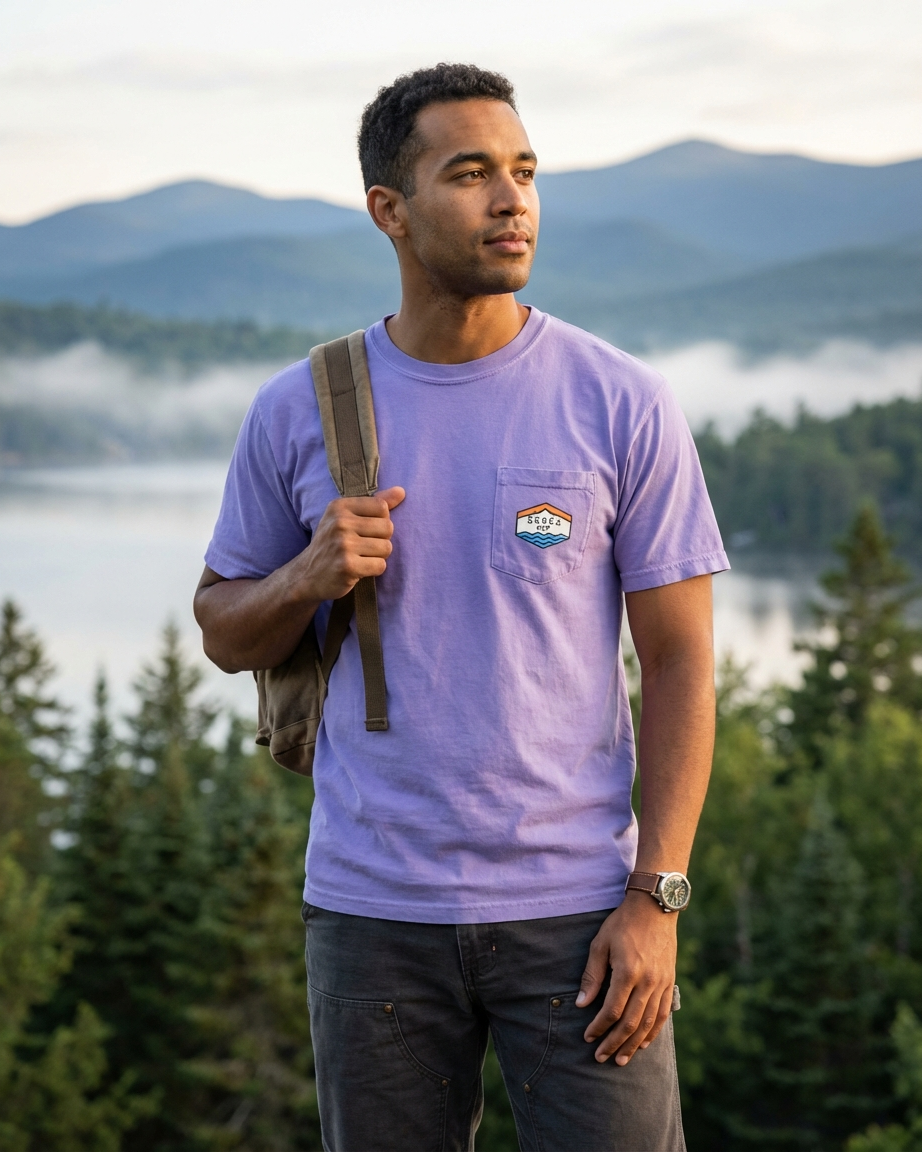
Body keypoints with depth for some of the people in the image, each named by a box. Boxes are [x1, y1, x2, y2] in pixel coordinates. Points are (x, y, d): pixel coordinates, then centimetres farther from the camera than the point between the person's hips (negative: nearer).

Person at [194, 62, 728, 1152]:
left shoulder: (622, 405, -3)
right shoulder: (296, 413, 2)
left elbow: (680, 662, -3)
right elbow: (225, 632, 12)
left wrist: (656, 901, -9)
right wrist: (307, 579, -11)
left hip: (576, 904, -1)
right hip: (372, 908, 2)